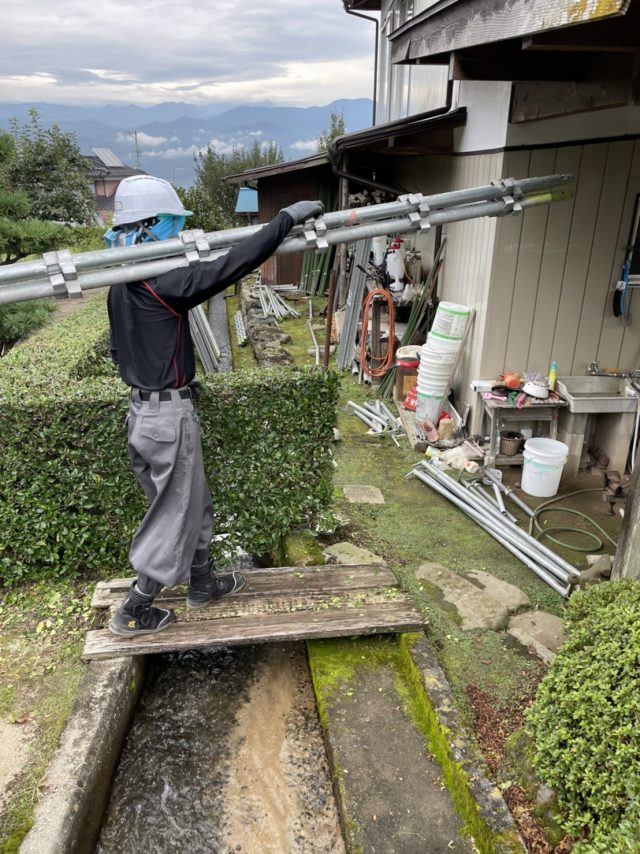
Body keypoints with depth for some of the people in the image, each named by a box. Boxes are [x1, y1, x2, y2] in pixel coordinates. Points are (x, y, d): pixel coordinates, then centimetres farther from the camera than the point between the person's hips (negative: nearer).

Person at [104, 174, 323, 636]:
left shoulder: (122, 283, 8)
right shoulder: (159, 281, -21)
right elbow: (229, 267, -27)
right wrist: (286, 219, -22)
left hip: (144, 408, 9)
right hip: (169, 415, -9)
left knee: (195, 504, 21)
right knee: (175, 516, 6)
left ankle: (203, 582, 37)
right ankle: (134, 611, 19)